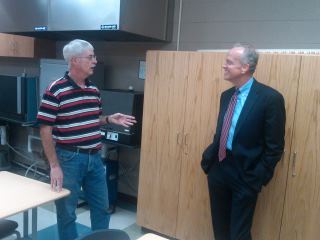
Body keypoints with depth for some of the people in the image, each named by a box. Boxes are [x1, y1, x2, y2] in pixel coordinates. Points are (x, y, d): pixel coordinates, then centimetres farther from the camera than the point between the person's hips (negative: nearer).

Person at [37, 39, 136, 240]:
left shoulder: (94, 90, 7)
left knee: (102, 207, 18)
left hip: (95, 157, 7)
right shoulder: (56, 90, -14)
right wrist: (54, 166, -15)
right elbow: (45, 130, -14)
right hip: (69, 158, -6)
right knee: (67, 211, 11)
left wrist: (109, 119, 1)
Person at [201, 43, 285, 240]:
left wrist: (258, 177, -12)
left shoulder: (270, 98, -15)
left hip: (244, 175, -6)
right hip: (218, 169, 6)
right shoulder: (226, 95, 7)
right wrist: (208, 158, 5)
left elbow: (275, 146, -12)